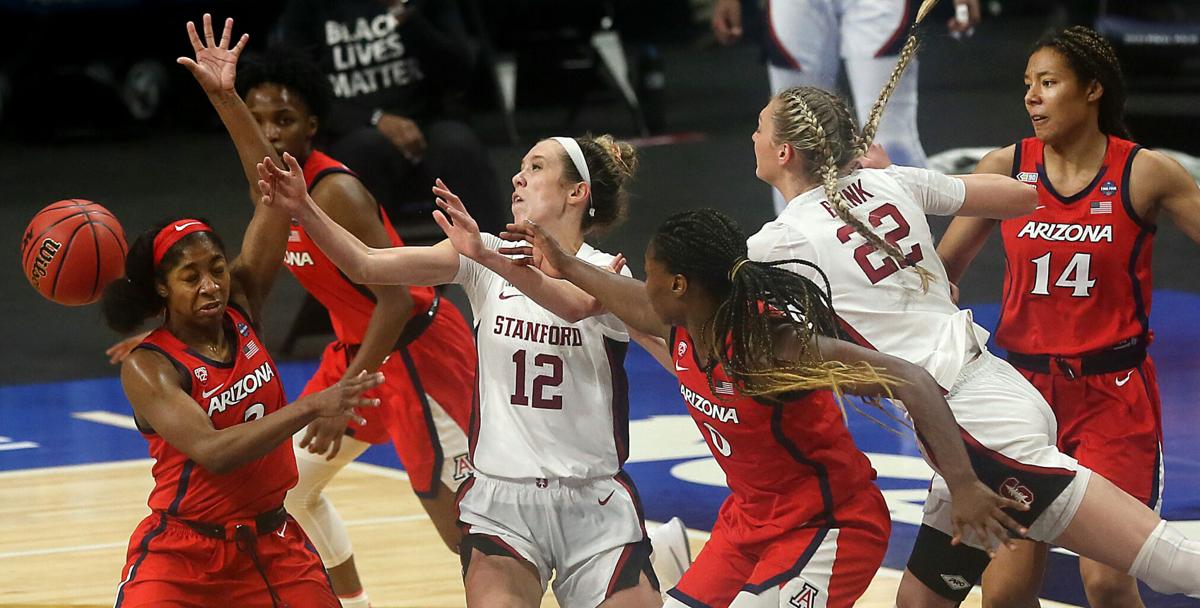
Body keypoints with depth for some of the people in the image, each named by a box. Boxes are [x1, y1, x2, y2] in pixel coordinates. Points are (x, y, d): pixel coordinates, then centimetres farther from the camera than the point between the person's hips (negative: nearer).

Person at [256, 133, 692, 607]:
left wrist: (489, 256, -42)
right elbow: (367, 266, -8)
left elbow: (574, 304, -28)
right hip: (499, 503, 1)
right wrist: (303, 209, -23)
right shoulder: (487, 258, 3)